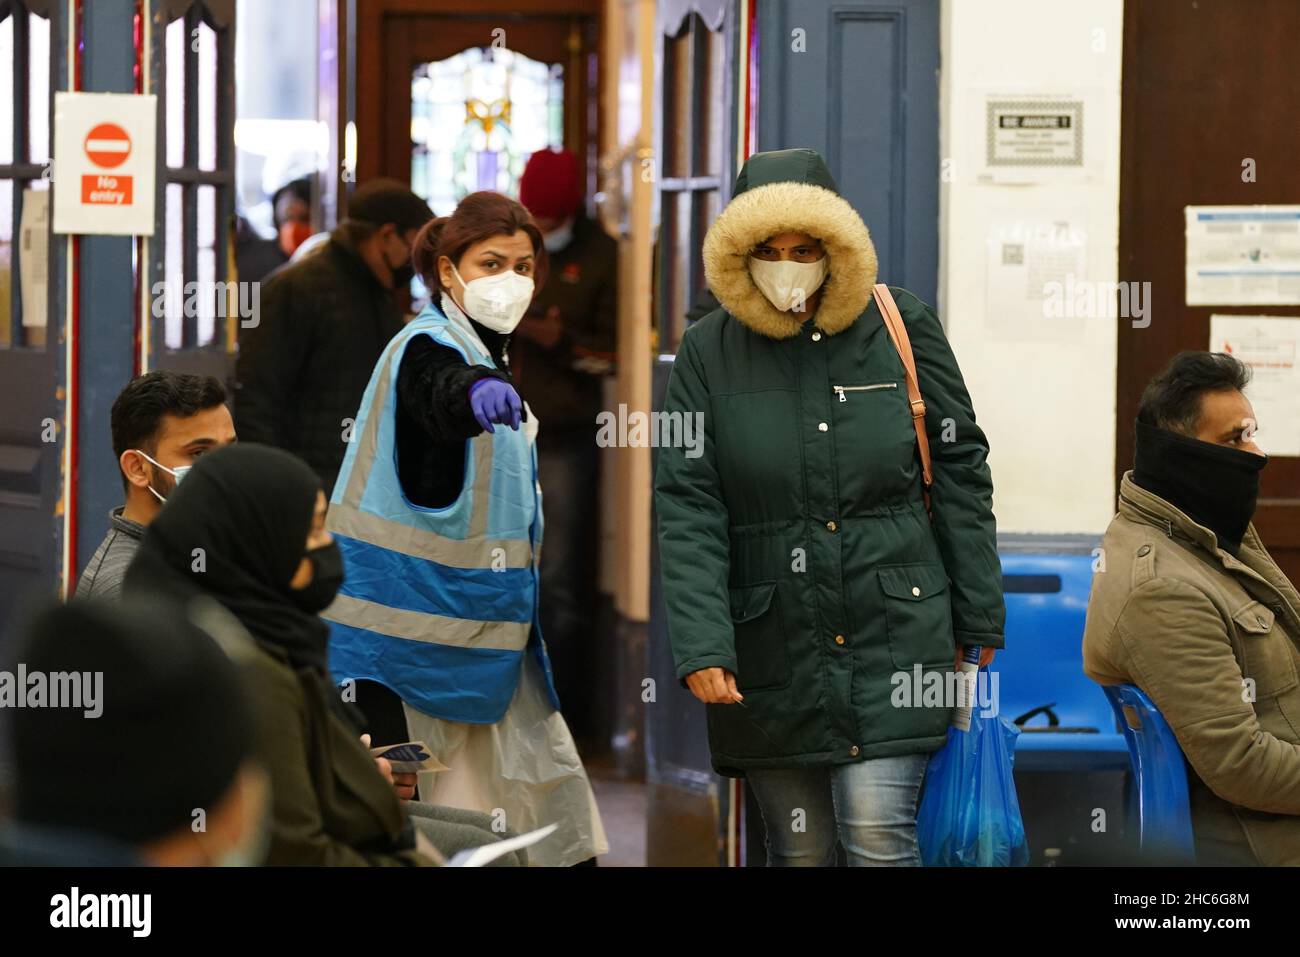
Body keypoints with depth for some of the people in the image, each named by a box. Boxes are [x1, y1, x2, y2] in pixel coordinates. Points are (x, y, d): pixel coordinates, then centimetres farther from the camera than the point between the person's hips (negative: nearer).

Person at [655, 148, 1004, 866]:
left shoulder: (902, 328, 1)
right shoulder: (708, 352, 2)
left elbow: (961, 474, 6)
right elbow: (687, 509, -3)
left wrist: (980, 621, 4)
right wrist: (700, 645, -14)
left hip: (894, 636, -1)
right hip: (772, 651, 1)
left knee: (878, 838, -12)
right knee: (798, 850, 7)